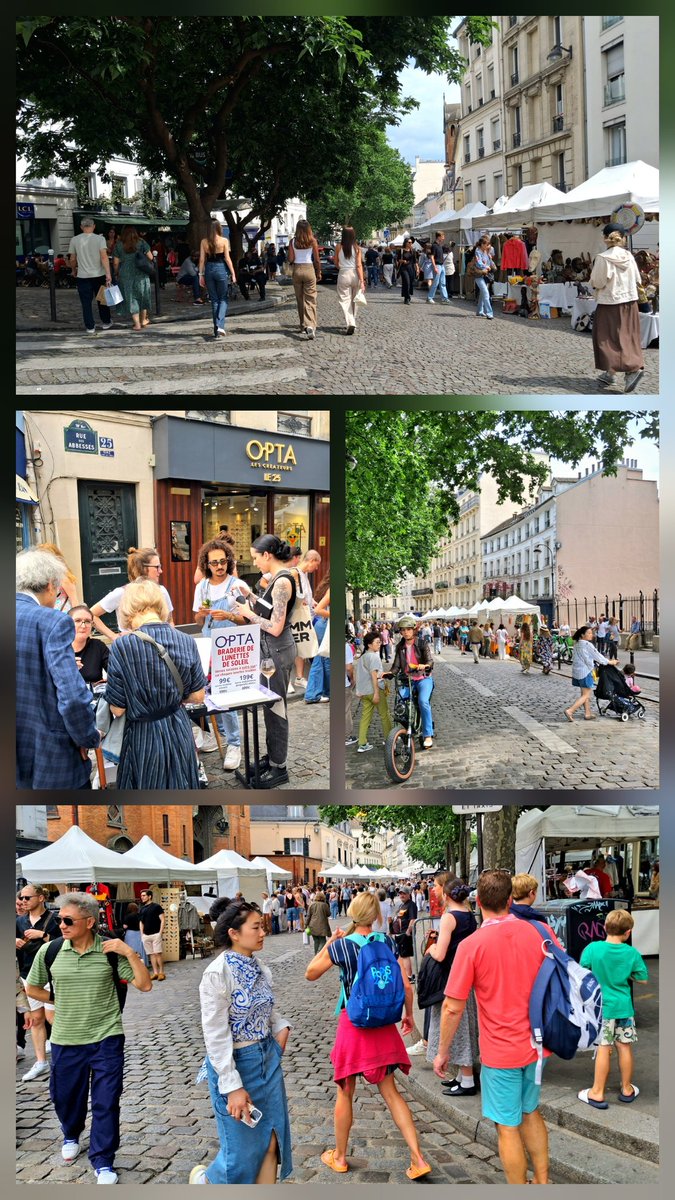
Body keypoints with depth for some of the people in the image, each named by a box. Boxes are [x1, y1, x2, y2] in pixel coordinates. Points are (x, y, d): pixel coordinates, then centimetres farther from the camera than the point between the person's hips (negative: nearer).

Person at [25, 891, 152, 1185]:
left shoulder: (110, 949, -10)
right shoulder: (50, 951, -6)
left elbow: (145, 985, -8)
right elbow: (32, 988, 10)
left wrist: (130, 953, -20)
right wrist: (61, 1000, 4)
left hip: (106, 1039, -2)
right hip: (66, 1040, 2)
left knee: (106, 1103, 1)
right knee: (65, 1097, 17)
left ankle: (103, 1162, 16)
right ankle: (71, 1136, 48)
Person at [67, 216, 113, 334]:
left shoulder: (75, 240, -2)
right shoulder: (99, 238, -6)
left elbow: (72, 259, 4)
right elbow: (104, 257, -15)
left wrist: (73, 270, 22)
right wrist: (108, 274, -17)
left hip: (82, 276, 0)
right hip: (99, 275, 0)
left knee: (86, 303, 5)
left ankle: (90, 327, 4)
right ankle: (106, 323, 25)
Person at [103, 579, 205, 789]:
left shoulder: (122, 647, -18)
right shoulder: (186, 642, -7)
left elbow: (117, 709, -13)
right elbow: (197, 696, 1)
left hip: (144, 737, -3)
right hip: (179, 731, 3)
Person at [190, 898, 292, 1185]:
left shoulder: (260, 969, 2)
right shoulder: (217, 974, -20)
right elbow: (216, 1036, -20)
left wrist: (281, 1027, -3)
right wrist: (232, 1087, -21)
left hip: (268, 1058, 7)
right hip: (235, 1063, -6)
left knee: (271, 1143, 8)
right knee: (242, 1151, 6)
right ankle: (205, 1178, 36)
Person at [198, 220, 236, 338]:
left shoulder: (204, 242, 3)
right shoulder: (224, 241, -5)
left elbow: (202, 259, 2)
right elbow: (227, 259, -7)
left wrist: (201, 275, 6)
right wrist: (233, 273, -2)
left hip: (209, 270, 3)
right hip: (221, 269, -3)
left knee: (214, 300, 12)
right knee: (223, 299, 6)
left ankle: (216, 328, 14)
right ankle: (220, 325, -15)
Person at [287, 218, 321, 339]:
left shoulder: (293, 241, -1)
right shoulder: (313, 241, -4)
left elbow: (290, 259, -3)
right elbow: (317, 260, -3)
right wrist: (319, 273, 8)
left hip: (297, 270, 2)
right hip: (309, 269, -2)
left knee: (300, 300, 14)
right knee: (310, 300, -3)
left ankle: (303, 326, 20)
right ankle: (310, 325, -22)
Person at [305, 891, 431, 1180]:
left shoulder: (340, 945, -13)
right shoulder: (388, 943, -4)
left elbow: (310, 974, 1)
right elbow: (406, 985, -2)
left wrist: (329, 942, 3)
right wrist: (408, 1015, 13)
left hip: (352, 1024, -3)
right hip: (383, 1026, 3)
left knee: (345, 1093, 14)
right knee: (390, 1091, 12)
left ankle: (339, 1157, 29)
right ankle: (418, 1159, 7)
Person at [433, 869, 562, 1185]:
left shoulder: (471, 945, -17)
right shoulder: (540, 931, -6)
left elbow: (453, 1008, -14)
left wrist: (442, 1052, -1)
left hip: (500, 1050, -5)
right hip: (537, 1042, 5)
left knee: (508, 1127, 9)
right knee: (531, 1112, 24)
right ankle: (542, 1183, 33)